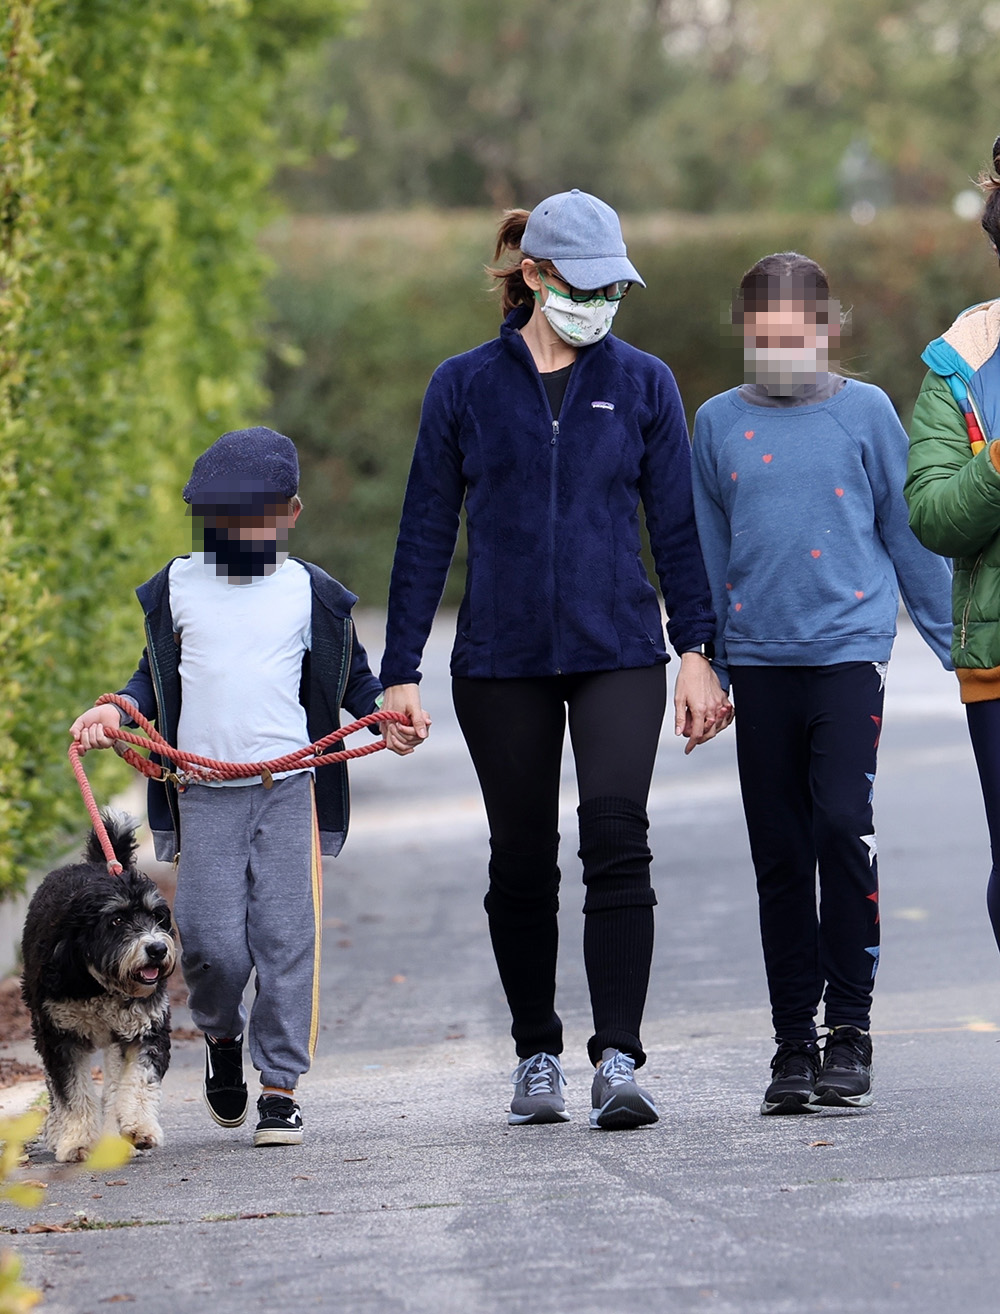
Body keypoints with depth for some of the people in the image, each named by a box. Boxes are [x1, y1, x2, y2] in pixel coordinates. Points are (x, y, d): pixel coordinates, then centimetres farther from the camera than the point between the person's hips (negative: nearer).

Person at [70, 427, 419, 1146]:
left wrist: (388, 710, -4)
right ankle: (222, 1035, 26)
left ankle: (281, 1085, 2)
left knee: (286, 936, -6)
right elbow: (158, 676, 19)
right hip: (203, 793, 1)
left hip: (290, 788, -1)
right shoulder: (177, 589, 11)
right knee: (213, 943, -7)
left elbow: (352, 680, 14)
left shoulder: (310, 593, 8)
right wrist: (117, 709, 1)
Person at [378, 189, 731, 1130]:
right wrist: (399, 672, 1)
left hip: (619, 652, 0)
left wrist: (696, 651, -1)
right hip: (501, 660, 0)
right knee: (522, 861, 6)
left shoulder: (641, 382, 5)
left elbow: (677, 523, 7)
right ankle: (537, 1060, 19)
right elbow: (425, 533, 5)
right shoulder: (465, 386, 3)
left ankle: (618, 1061, -17)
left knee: (616, 842, -15)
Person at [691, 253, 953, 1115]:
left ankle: (850, 1029, -7)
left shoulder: (865, 412, 2)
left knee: (842, 826, -16)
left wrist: (955, 643, 9)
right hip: (759, 661, 3)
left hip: (849, 649, -2)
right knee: (779, 857, 5)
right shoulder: (719, 423, 8)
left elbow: (910, 533, 8)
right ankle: (794, 1044, 11)